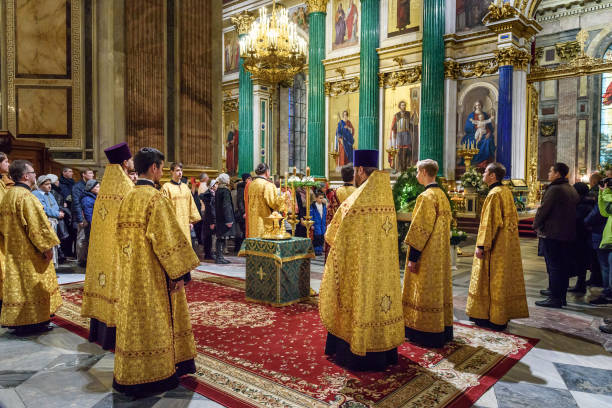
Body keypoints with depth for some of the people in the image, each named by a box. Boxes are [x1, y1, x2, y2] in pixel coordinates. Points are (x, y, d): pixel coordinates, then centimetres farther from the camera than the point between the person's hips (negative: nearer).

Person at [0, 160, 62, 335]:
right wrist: (48, 246, -17)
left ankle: (16, 321, 25)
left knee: (17, 283, 16)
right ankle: (31, 322, 7)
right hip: (28, 251, -10)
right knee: (30, 286, -1)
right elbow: (37, 224, -23)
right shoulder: (26, 196, -20)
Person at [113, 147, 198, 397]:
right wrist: (181, 272, -14)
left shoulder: (128, 199, 8)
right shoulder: (156, 198, -17)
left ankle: (130, 376, 28)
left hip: (131, 274, 8)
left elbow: (123, 236, 15)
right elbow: (169, 239, -20)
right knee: (154, 322, 4)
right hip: (154, 275, -8)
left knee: (135, 320, 16)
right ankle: (156, 374, 17)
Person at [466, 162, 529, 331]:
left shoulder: (494, 194, -18)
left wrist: (481, 246, -19)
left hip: (496, 246, -9)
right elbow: (514, 217, 15)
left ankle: (493, 318, 6)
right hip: (509, 244, 9)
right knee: (506, 278, 13)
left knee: (493, 278, -1)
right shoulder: (507, 192, 10)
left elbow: (488, 223, -21)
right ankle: (504, 314, 22)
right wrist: (509, 236, 21)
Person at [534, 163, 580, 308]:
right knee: (564, 266, 15)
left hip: (552, 234, -9)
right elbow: (574, 210, 20)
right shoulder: (572, 190, 13)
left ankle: (555, 299, -3)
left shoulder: (554, 189, -15)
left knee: (554, 266, -5)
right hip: (568, 234, 9)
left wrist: (536, 225, -1)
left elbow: (543, 209, -16)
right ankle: (561, 295, 25)